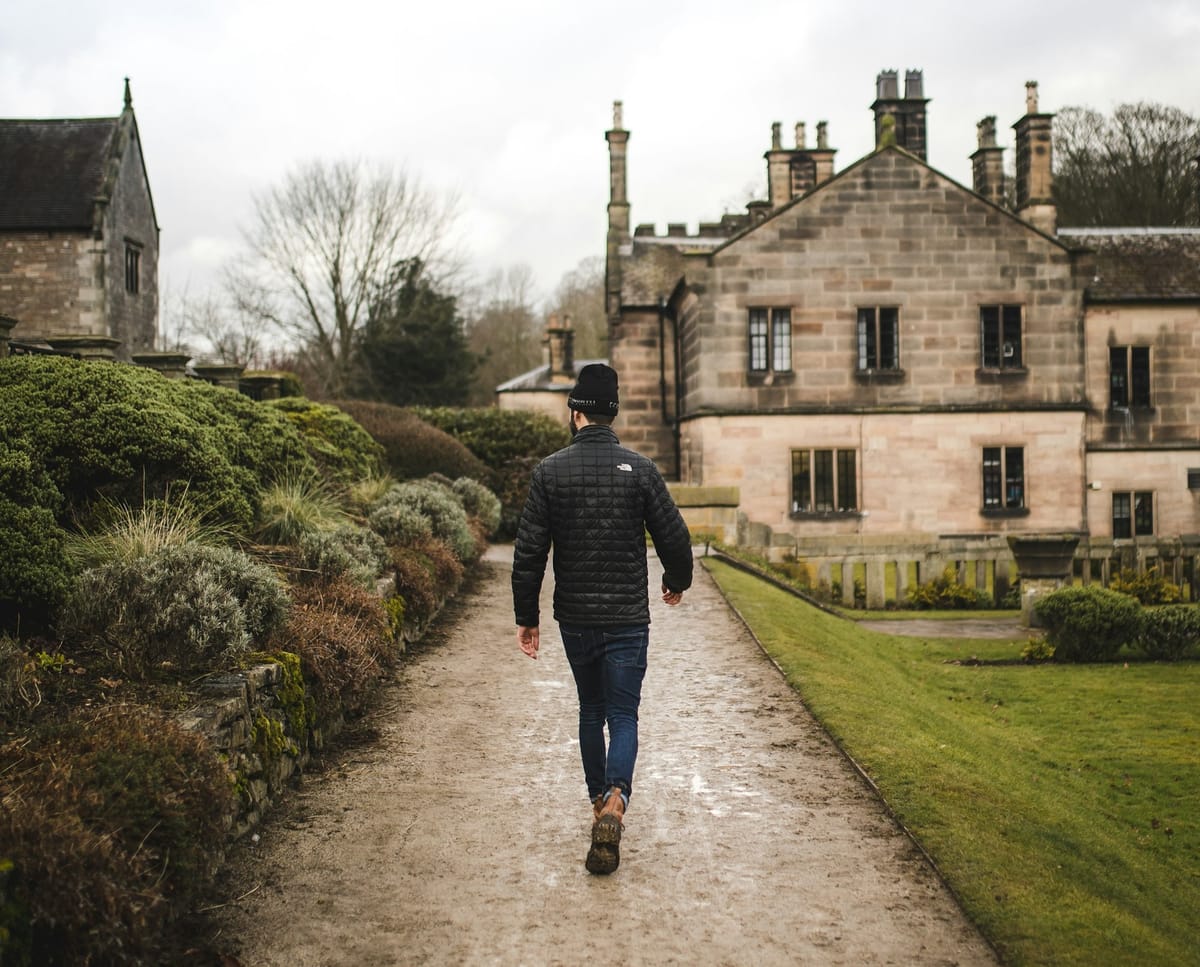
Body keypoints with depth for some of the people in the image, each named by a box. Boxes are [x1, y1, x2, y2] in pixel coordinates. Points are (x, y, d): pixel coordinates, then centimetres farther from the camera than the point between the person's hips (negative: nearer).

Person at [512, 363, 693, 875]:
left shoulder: (550, 471, -4)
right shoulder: (640, 469, -6)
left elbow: (529, 551, -5)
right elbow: (675, 537, -3)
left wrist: (526, 616, 4)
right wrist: (677, 581, 18)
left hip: (575, 619, 2)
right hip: (628, 619, -2)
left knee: (590, 710, 21)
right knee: (623, 716, 2)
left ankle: (599, 799, 30)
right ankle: (615, 803, -20)